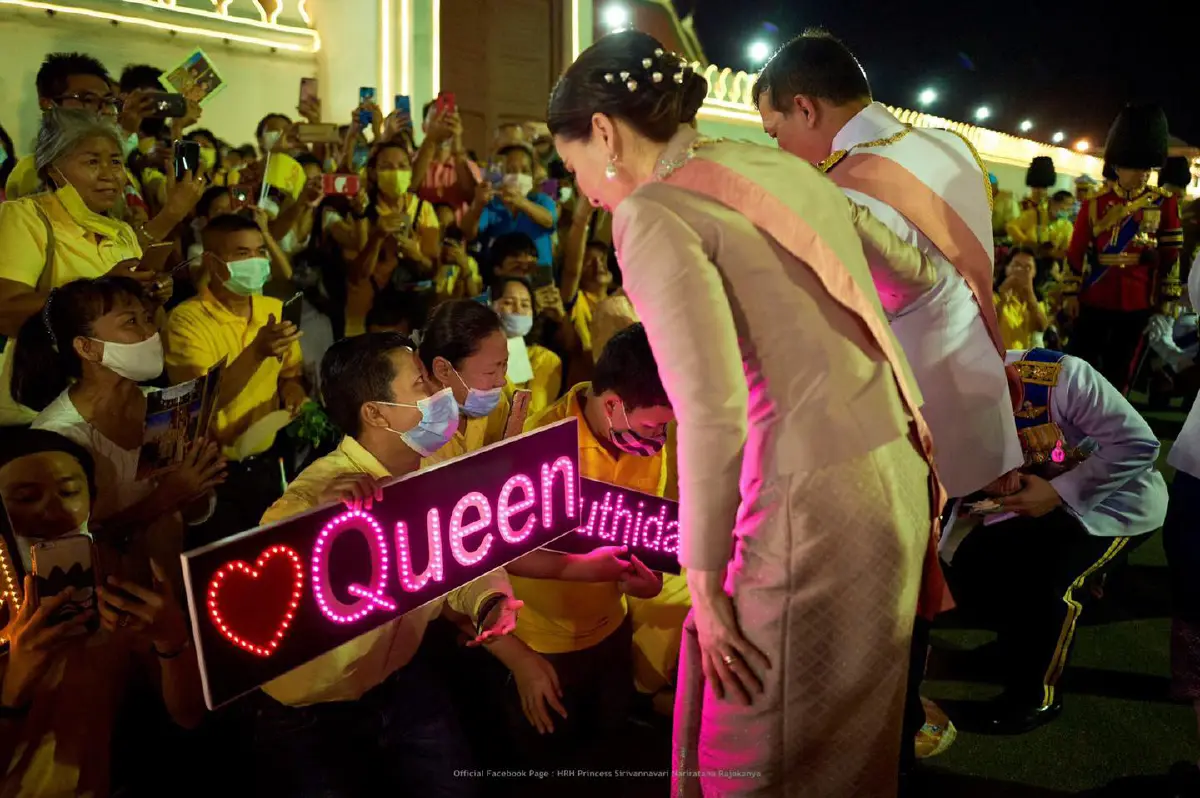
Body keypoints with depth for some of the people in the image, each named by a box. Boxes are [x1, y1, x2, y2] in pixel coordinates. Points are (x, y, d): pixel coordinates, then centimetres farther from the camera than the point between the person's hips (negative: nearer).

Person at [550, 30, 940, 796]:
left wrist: (705, 584, -9)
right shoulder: (778, 166, 14)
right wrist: (922, 455, 28)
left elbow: (713, 416, -19)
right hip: (893, 473, 8)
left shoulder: (652, 214, -9)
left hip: (813, 502, -8)